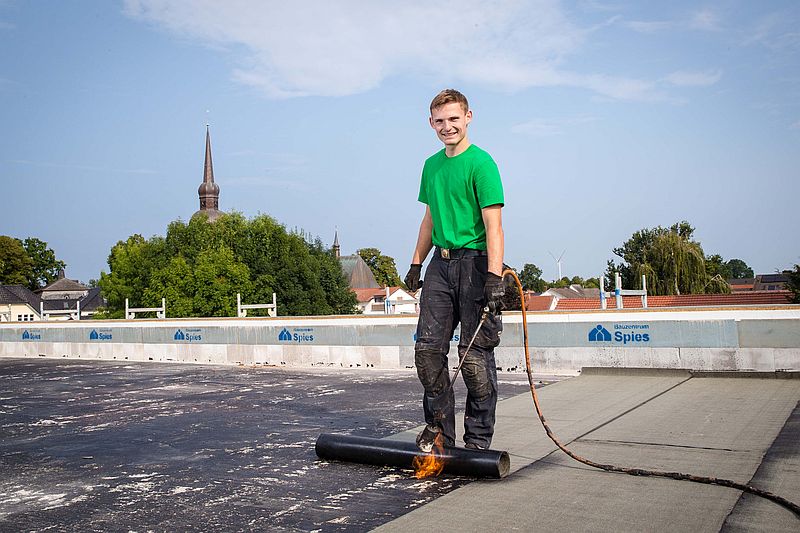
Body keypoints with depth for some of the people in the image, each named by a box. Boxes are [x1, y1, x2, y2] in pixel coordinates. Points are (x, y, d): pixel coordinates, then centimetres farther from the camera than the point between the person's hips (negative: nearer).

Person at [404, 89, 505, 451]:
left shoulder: (481, 162, -7)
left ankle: (478, 439, 11)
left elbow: (493, 225, -14)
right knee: (428, 349, 5)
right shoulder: (432, 165, 15)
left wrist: (494, 277, -22)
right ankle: (439, 426, 20)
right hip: (440, 263, 7)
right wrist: (416, 263, 20)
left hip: (474, 262, -6)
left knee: (475, 354, -2)